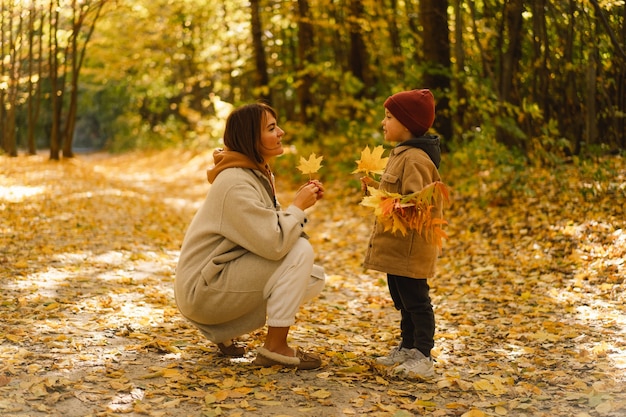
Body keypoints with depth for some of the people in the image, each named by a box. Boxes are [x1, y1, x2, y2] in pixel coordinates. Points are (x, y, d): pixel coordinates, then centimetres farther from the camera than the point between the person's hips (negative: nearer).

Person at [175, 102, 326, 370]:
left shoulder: (259, 174, 9)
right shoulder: (236, 183, -22)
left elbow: (273, 228, 10)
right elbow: (274, 244, -30)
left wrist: (302, 203, -4)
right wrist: (298, 206, -14)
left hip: (228, 273, 10)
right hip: (203, 289, -10)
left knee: (314, 279, 6)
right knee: (300, 251, -20)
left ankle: (224, 332, 10)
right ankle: (275, 348, -13)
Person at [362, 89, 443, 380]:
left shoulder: (415, 159, -18)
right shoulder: (400, 154, 15)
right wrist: (376, 187, 15)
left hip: (410, 246, -11)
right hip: (395, 245, 11)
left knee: (415, 301, -4)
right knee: (402, 300, 19)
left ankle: (422, 358, 2)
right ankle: (407, 348, 30)